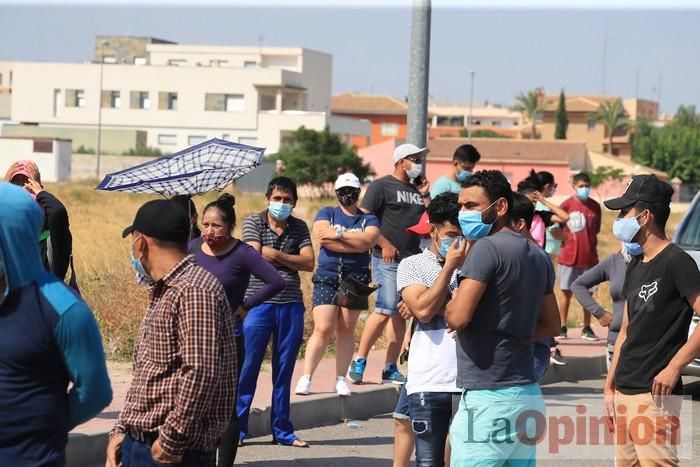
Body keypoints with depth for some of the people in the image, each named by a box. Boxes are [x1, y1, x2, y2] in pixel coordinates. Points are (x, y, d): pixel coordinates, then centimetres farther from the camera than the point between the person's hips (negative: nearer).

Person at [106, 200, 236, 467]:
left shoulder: (194, 291, -15)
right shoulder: (161, 292, 17)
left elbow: (201, 373, -24)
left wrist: (171, 442, -20)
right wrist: (120, 431, 14)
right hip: (136, 444, 9)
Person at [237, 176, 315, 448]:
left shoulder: (299, 228, 11)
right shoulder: (254, 222, 3)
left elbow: (309, 263, -2)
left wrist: (275, 255, -11)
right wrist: (291, 259, -4)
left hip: (291, 305, 3)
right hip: (258, 303, -3)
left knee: (284, 370, 8)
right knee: (247, 367, -3)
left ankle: (282, 431, 16)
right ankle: (236, 428, 3)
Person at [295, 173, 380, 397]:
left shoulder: (369, 219, 11)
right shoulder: (326, 213, 11)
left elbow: (369, 240, -10)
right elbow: (322, 236, -10)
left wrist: (338, 234, -12)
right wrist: (356, 244, -10)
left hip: (355, 279, 1)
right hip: (326, 278, -1)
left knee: (346, 329, 4)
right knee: (323, 329, -10)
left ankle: (341, 379, 10)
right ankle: (305, 378, -10)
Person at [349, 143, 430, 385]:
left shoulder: (418, 189, 19)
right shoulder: (381, 186, -1)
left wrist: (425, 196, 8)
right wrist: (385, 244, -15)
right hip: (387, 259, -7)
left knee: (401, 314, 7)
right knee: (385, 310, -14)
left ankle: (390, 369, 11)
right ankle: (359, 361, -4)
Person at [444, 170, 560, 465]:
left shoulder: (487, 248, -12)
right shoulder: (537, 256, 15)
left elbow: (458, 317, -19)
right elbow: (551, 326, 23)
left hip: (488, 396, -9)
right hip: (528, 394, 9)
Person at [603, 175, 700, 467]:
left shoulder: (676, 262, -10)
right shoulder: (636, 266, 16)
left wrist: (674, 367, -20)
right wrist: (609, 386, 18)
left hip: (654, 394, -9)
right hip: (624, 392, 9)